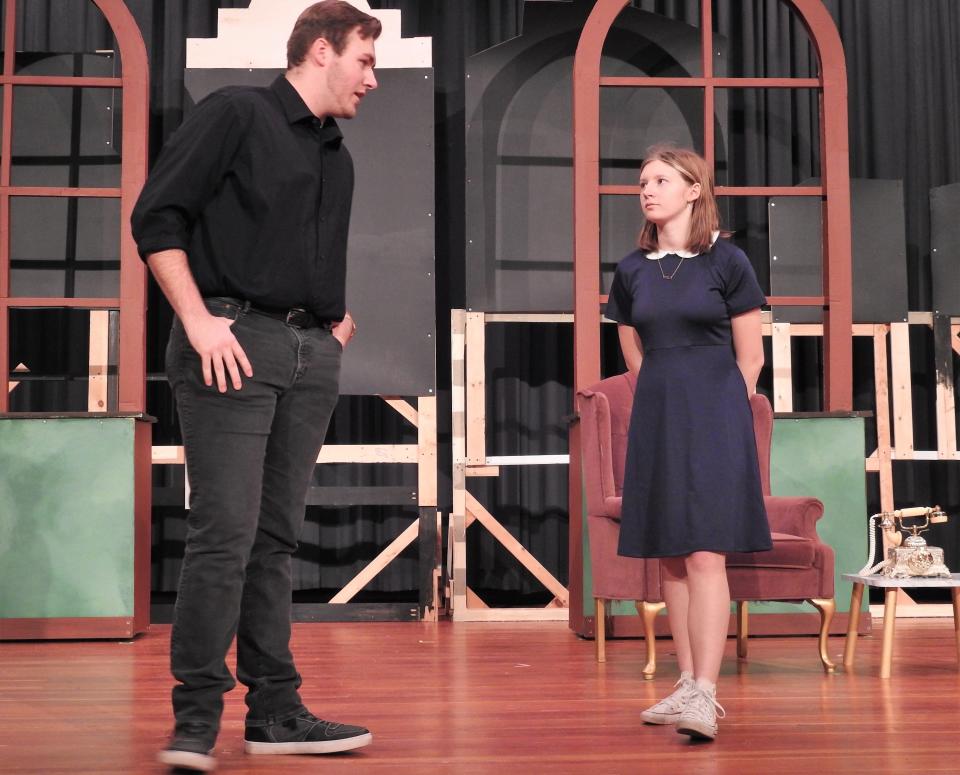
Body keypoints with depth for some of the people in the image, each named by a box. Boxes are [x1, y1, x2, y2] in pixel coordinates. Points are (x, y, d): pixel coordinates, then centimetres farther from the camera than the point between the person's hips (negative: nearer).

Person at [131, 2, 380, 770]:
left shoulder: (337, 158, 20)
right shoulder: (236, 113, -1)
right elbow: (157, 216, -7)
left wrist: (339, 320, 14)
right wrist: (198, 319, -13)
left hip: (312, 358, 7)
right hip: (234, 344, -7)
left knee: (276, 538, 9)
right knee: (225, 535, -9)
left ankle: (275, 711, 14)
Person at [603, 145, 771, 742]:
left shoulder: (727, 261, -3)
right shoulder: (632, 271, 9)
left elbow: (750, 358, 0)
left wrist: (716, 412, 5)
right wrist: (667, 406, 15)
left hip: (714, 416, -5)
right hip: (656, 418, 5)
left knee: (705, 553, -13)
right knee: (671, 557, 6)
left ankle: (704, 696, -16)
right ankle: (688, 684, 14)